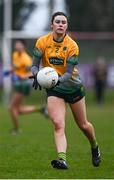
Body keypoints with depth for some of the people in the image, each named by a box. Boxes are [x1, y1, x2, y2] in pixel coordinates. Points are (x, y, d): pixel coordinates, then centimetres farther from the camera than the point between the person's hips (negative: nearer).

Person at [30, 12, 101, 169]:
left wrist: (59, 79, -40)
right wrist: (36, 75, -30)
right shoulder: (42, 42, -10)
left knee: (83, 125, 12)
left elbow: (69, 73, -20)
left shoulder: (72, 46, -16)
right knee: (58, 124, -20)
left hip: (73, 87, 0)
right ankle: (62, 159, -31)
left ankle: (95, 148, 41)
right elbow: (34, 65, -9)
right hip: (54, 90, 0)